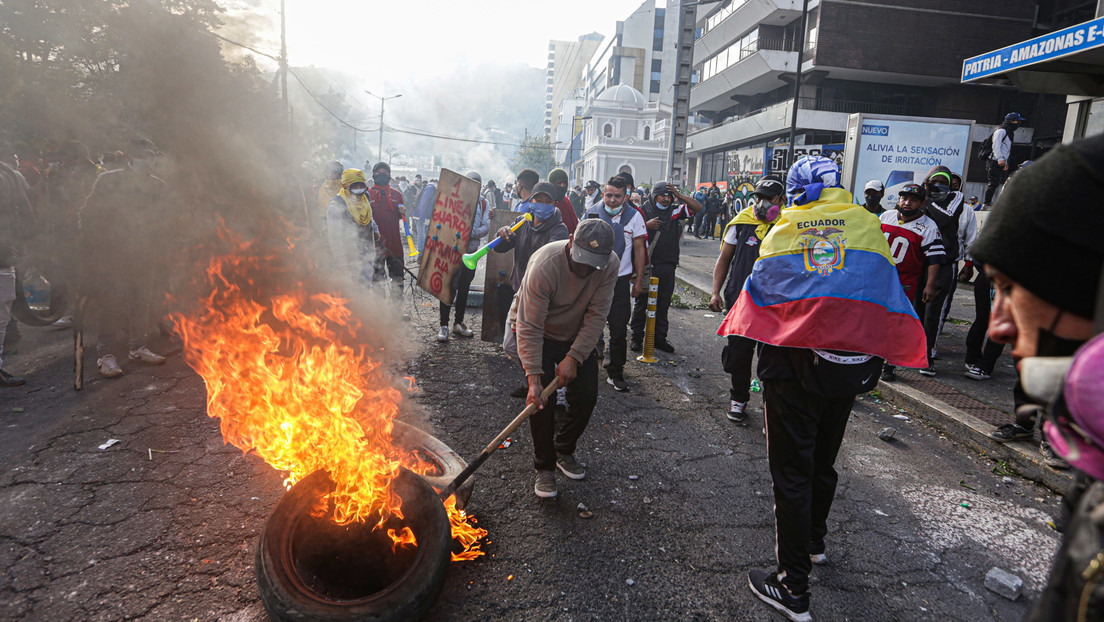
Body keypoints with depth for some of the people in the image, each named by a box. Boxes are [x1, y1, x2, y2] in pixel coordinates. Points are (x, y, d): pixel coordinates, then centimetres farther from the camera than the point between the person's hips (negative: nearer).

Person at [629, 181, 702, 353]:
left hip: (667, 266, 3)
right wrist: (646, 225, -20)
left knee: (663, 303, 10)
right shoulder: (643, 211, 0)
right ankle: (637, 337, 12)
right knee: (641, 302, 3)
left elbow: (698, 207, 1)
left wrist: (679, 194, -7)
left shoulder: (675, 211, 8)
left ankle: (660, 338, 19)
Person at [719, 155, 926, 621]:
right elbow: (888, 293, 6)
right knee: (823, 461, 22)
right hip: (849, 365, 4)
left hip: (793, 364, -3)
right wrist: (874, 359, 14)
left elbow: (757, 293, 6)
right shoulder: (867, 225, 3)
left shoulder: (781, 233, -3)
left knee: (791, 470, 4)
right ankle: (814, 542, 45)